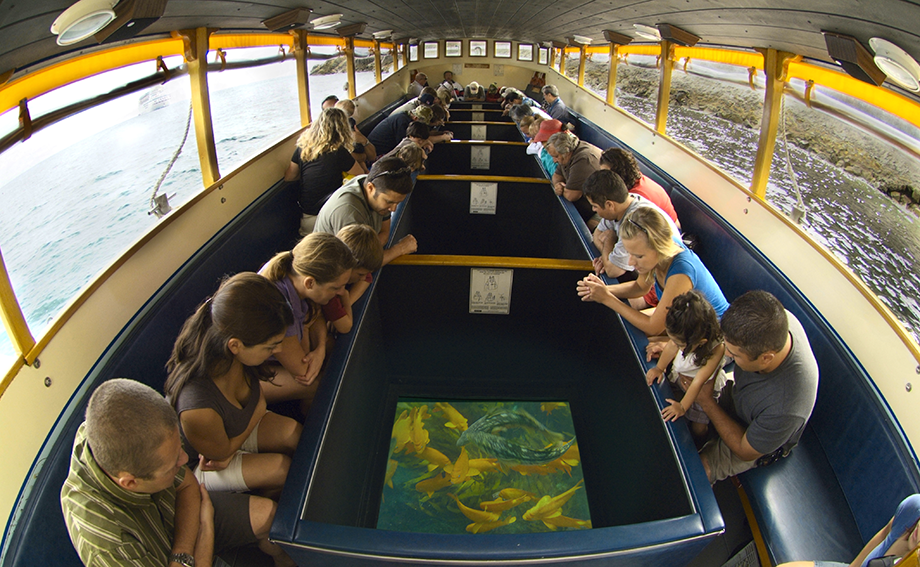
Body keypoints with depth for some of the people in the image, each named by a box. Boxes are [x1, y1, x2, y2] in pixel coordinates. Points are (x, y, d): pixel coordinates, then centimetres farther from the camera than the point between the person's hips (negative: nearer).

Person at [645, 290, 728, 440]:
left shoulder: (716, 349, -37)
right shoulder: (683, 336, -29)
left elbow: (698, 382, -30)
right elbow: (671, 347, -5)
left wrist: (683, 406, -25)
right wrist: (659, 368, -7)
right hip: (679, 377, 4)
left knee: (698, 430, -2)